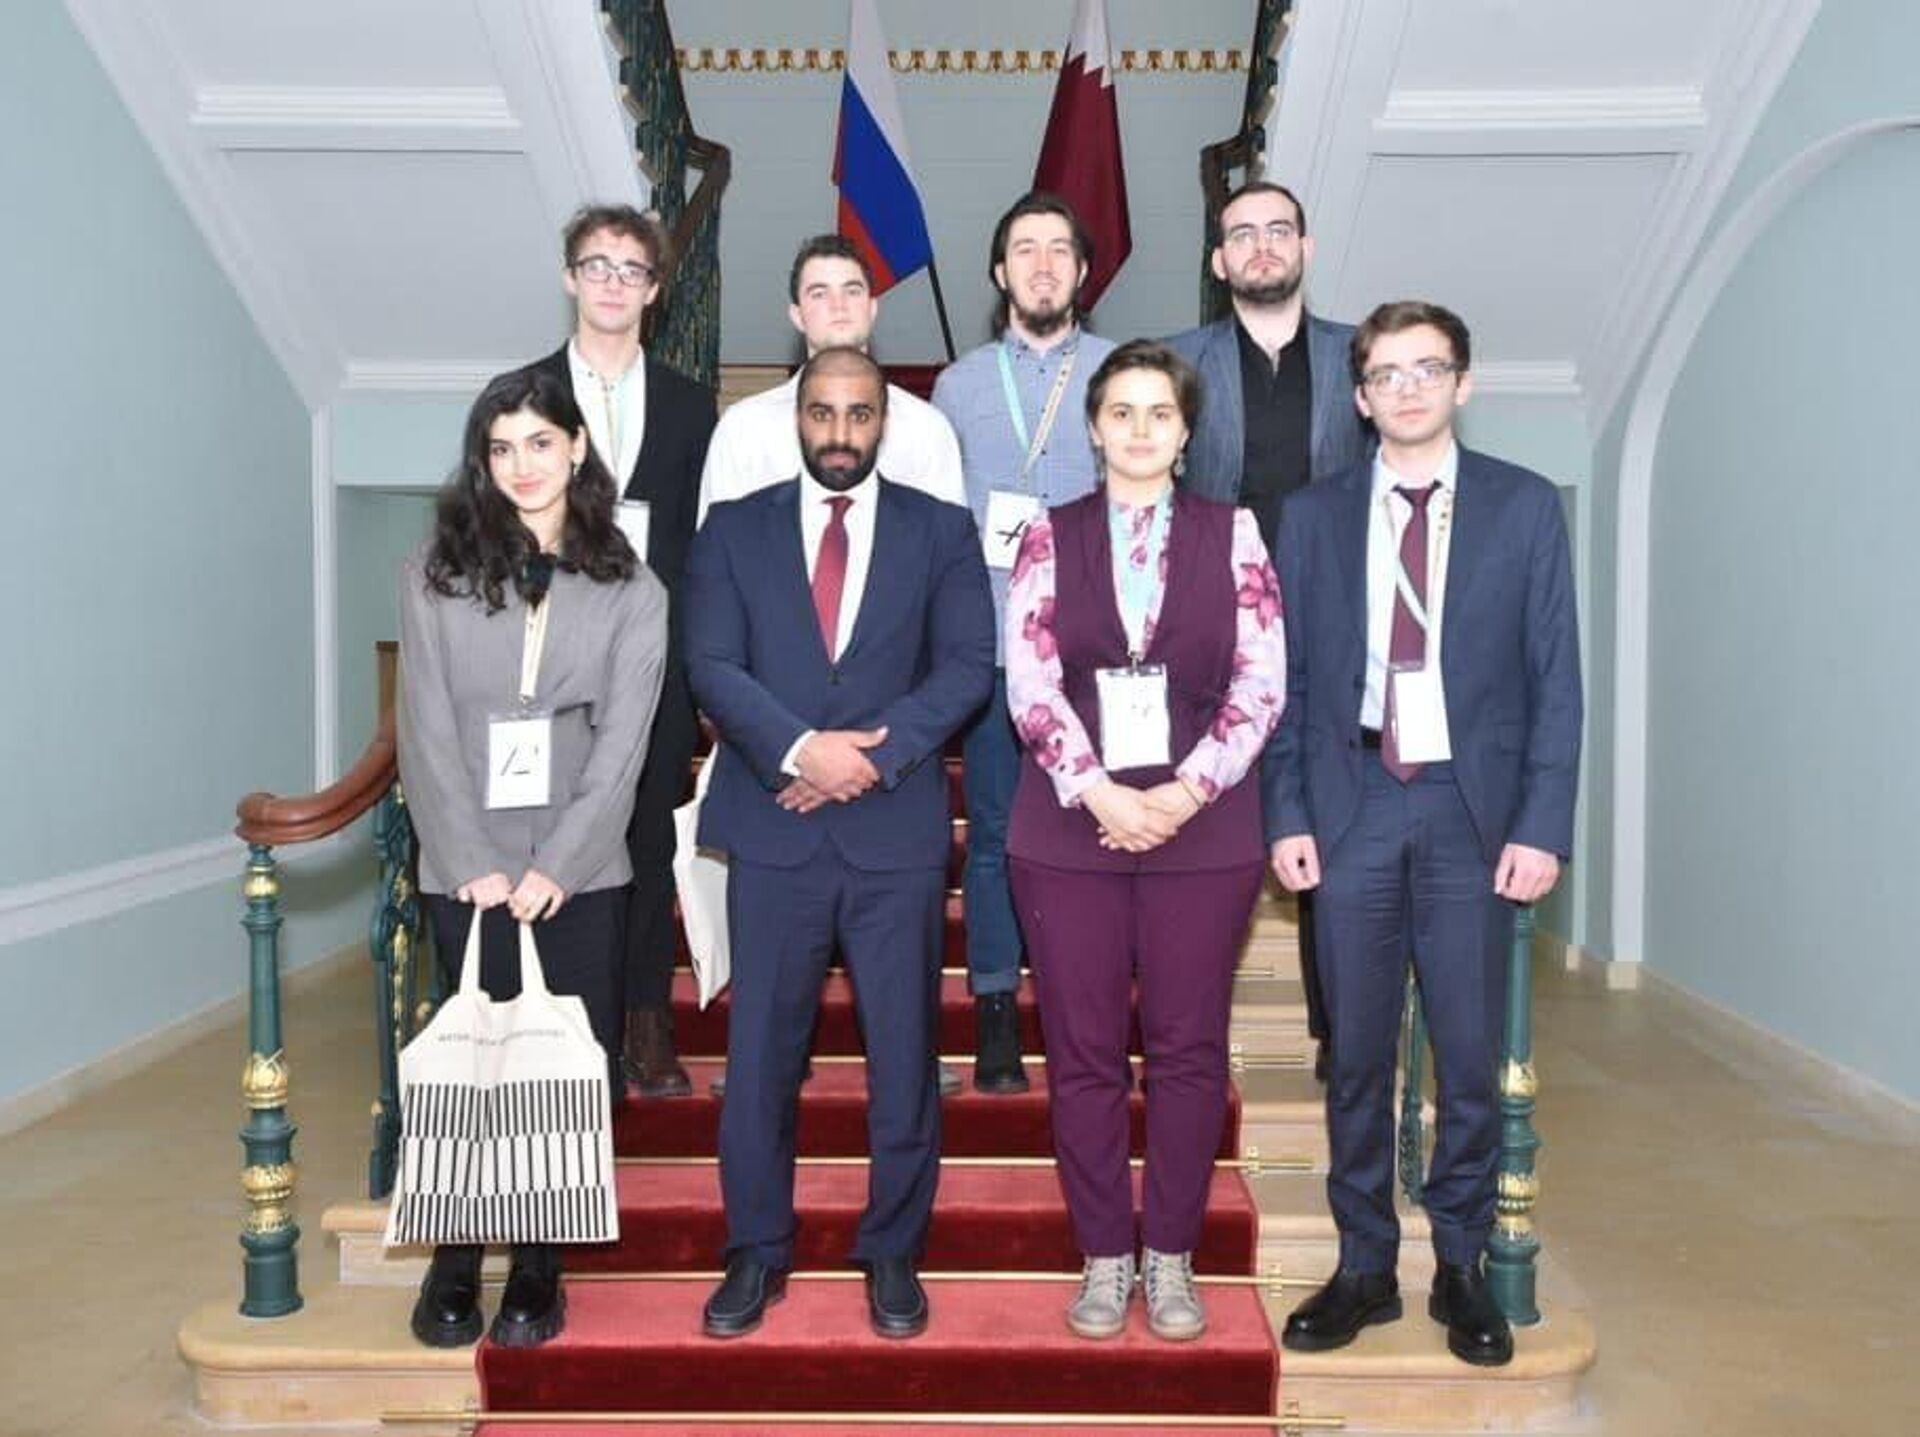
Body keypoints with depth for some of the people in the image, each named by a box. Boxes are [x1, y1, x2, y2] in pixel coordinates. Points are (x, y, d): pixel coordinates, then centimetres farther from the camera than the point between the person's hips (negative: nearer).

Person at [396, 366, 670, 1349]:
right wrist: (472, 861, -10)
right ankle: (454, 1266, 21)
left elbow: (622, 740, -3)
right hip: (466, 873, 0)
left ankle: (540, 1271, 18)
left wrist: (555, 865, -13)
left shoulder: (629, 592, 4)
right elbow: (427, 728, -1)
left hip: (579, 875, 0)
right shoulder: (436, 574, 4)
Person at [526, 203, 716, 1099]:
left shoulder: (689, 404, 12)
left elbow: (703, 538, 8)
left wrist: (687, 643, -3)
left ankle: (647, 1028, 14)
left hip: (656, 656, 1)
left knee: (650, 839, 5)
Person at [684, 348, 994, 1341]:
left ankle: (893, 1254, 22)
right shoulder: (734, 529, 9)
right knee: (760, 1053, 6)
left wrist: (872, 755, -13)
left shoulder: (940, 530, 8)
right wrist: (800, 748, -16)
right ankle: (756, 1252, 22)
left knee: (903, 1053, 6)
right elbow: (711, 665, -1)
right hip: (773, 829, 0)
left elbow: (967, 664, -1)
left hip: (897, 828, 0)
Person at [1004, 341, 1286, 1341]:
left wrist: (1186, 790, -12)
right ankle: (1102, 1257, 19)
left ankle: (1170, 1257, 20)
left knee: (1188, 1047, 6)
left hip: (1203, 828, 0)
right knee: (1083, 1051, 5)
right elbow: (1028, 683, -2)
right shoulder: (1051, 537, 6)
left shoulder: (1231, 533, 6)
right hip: (1071, 826, 0)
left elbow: (1261, 681, -1)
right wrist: (1099, 793, -13)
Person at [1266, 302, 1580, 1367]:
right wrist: (1287, 816, -2)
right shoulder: (1314, 516, 7)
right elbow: (1288, 680, 6)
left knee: (1469, 1056, 5)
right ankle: (1364, 1268, 22)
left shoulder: (1524, 507, 4)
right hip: (1353, 806, 1)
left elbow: (1555, 680, 1)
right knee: (1357, 1053, 8)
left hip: (1473, 809, -1)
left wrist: (1541, 826, -6)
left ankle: (1461, 1269, 23)